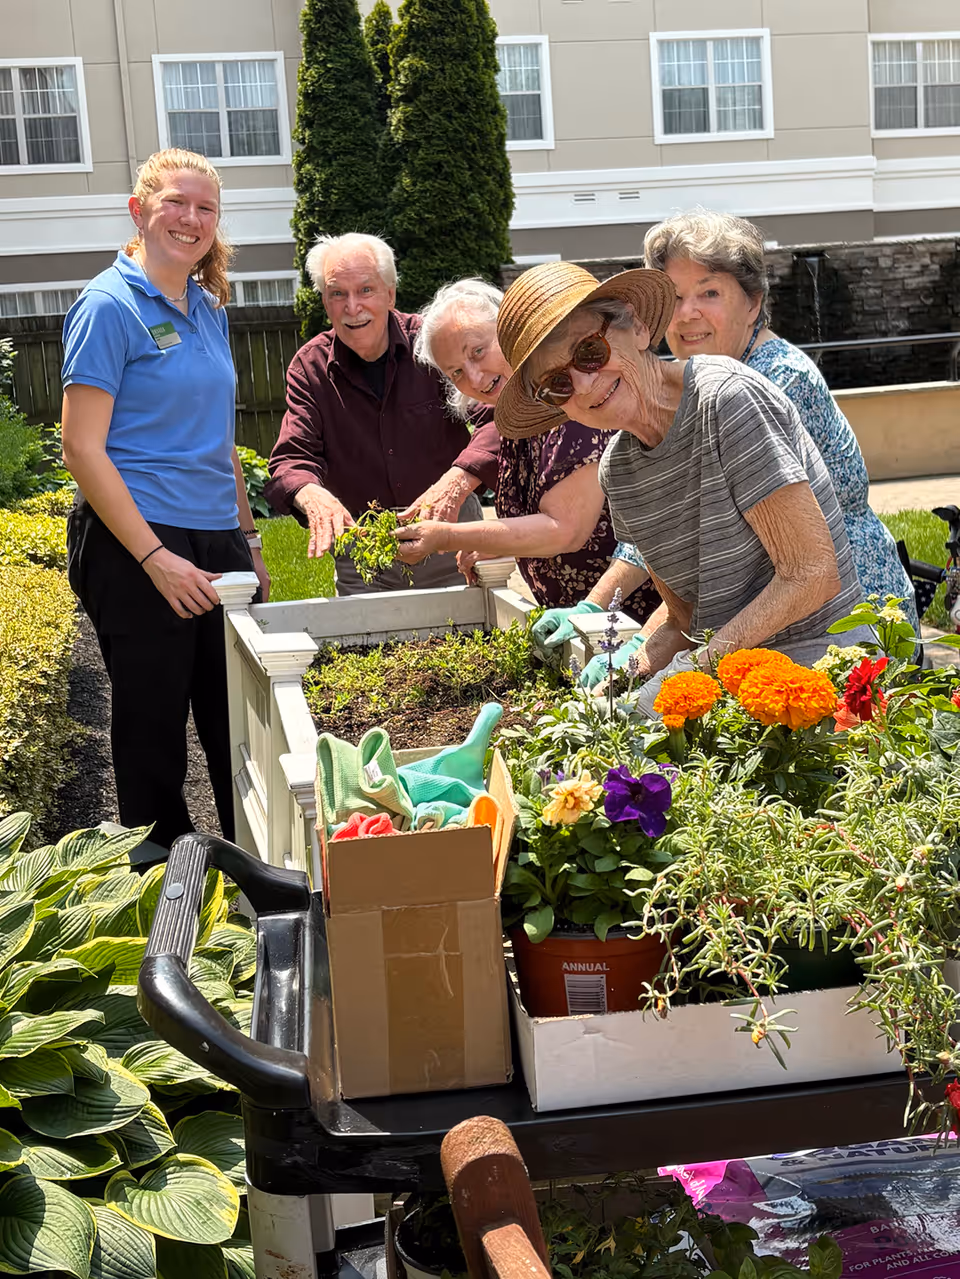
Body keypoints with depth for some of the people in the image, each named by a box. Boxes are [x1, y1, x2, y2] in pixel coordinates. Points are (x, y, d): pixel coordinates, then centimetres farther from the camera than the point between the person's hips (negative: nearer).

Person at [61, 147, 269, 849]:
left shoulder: (209, 307, 13)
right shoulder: (110, 306, -8)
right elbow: (83, 449, -13)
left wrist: (248, 540, 18)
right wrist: (156, 559, -18)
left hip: (217, 544, 7)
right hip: (137, 551, -7)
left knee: (241, 728, 13)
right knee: (154, 732, 3)